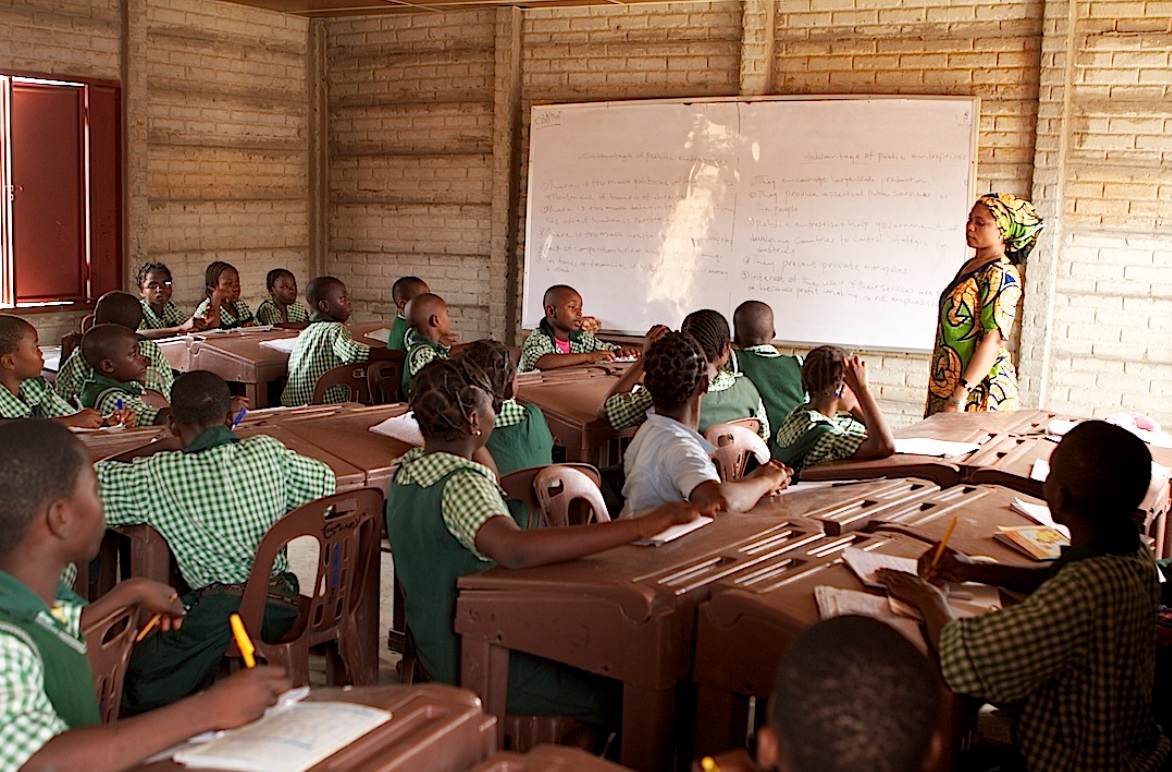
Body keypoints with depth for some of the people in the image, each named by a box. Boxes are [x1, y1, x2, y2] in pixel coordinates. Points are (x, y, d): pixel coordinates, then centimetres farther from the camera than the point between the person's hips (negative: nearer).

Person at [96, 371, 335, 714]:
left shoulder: (158, 475, -5)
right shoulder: (269, 452, 4)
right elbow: (326, 482, 19)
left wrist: (147, 454, 22)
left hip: (217, 612, -5)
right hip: (281, 608, 5)